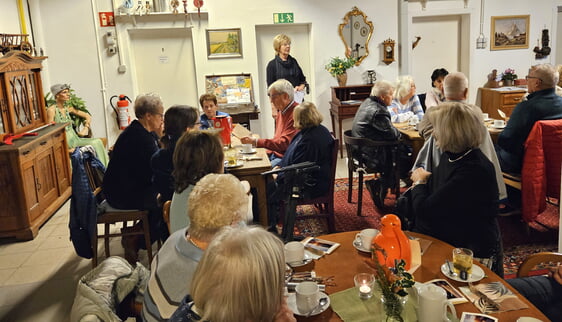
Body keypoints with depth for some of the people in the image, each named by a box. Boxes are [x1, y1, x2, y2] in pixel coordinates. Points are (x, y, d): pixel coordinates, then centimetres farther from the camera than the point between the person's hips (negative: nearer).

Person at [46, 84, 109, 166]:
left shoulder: (68, 108, 11)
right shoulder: (52, 110, -9)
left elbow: (87, 116, 20)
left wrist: (85, 129, 3)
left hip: (74, 139, 7)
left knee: (97, 142, -16)